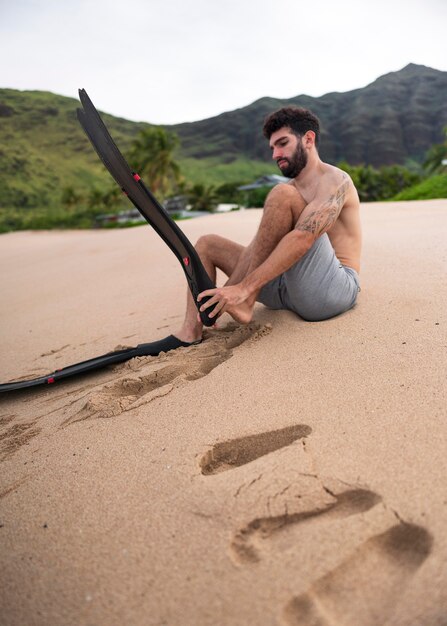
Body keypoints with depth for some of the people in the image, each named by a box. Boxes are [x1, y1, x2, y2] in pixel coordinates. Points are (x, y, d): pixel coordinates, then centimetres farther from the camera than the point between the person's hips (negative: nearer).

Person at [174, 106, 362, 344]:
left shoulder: (335, 181, -5)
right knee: (207, 243, 5)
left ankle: (244, 300, -21)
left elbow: (303, 238, -24)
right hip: (290, 290, 8)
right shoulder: (292, 187, 20)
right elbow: (260, 248, 11)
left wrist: (244, 287, -30)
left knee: (282, 195, -24)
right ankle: (190, 334, -14)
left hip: (333, 288, -8)